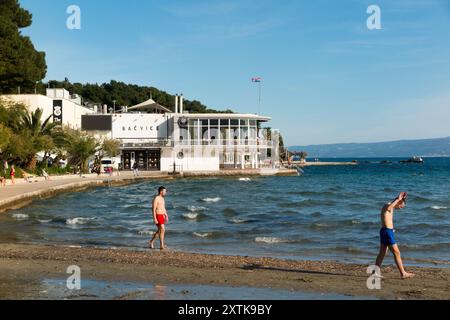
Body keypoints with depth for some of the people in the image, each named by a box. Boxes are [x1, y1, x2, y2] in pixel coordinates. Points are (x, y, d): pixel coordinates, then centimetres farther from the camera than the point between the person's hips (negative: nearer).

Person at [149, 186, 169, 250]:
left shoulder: (162, 198, 15)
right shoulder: (156, 198, -14)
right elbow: (153, 209, -17)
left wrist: (166, 216, 20)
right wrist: (154, 218, -22)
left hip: (162, 216, 9)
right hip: (158, 216, -9)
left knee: (159, 230, 15)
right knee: (162, 230, -13)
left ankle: (151, 242, 28)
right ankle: (161, 246, -10)